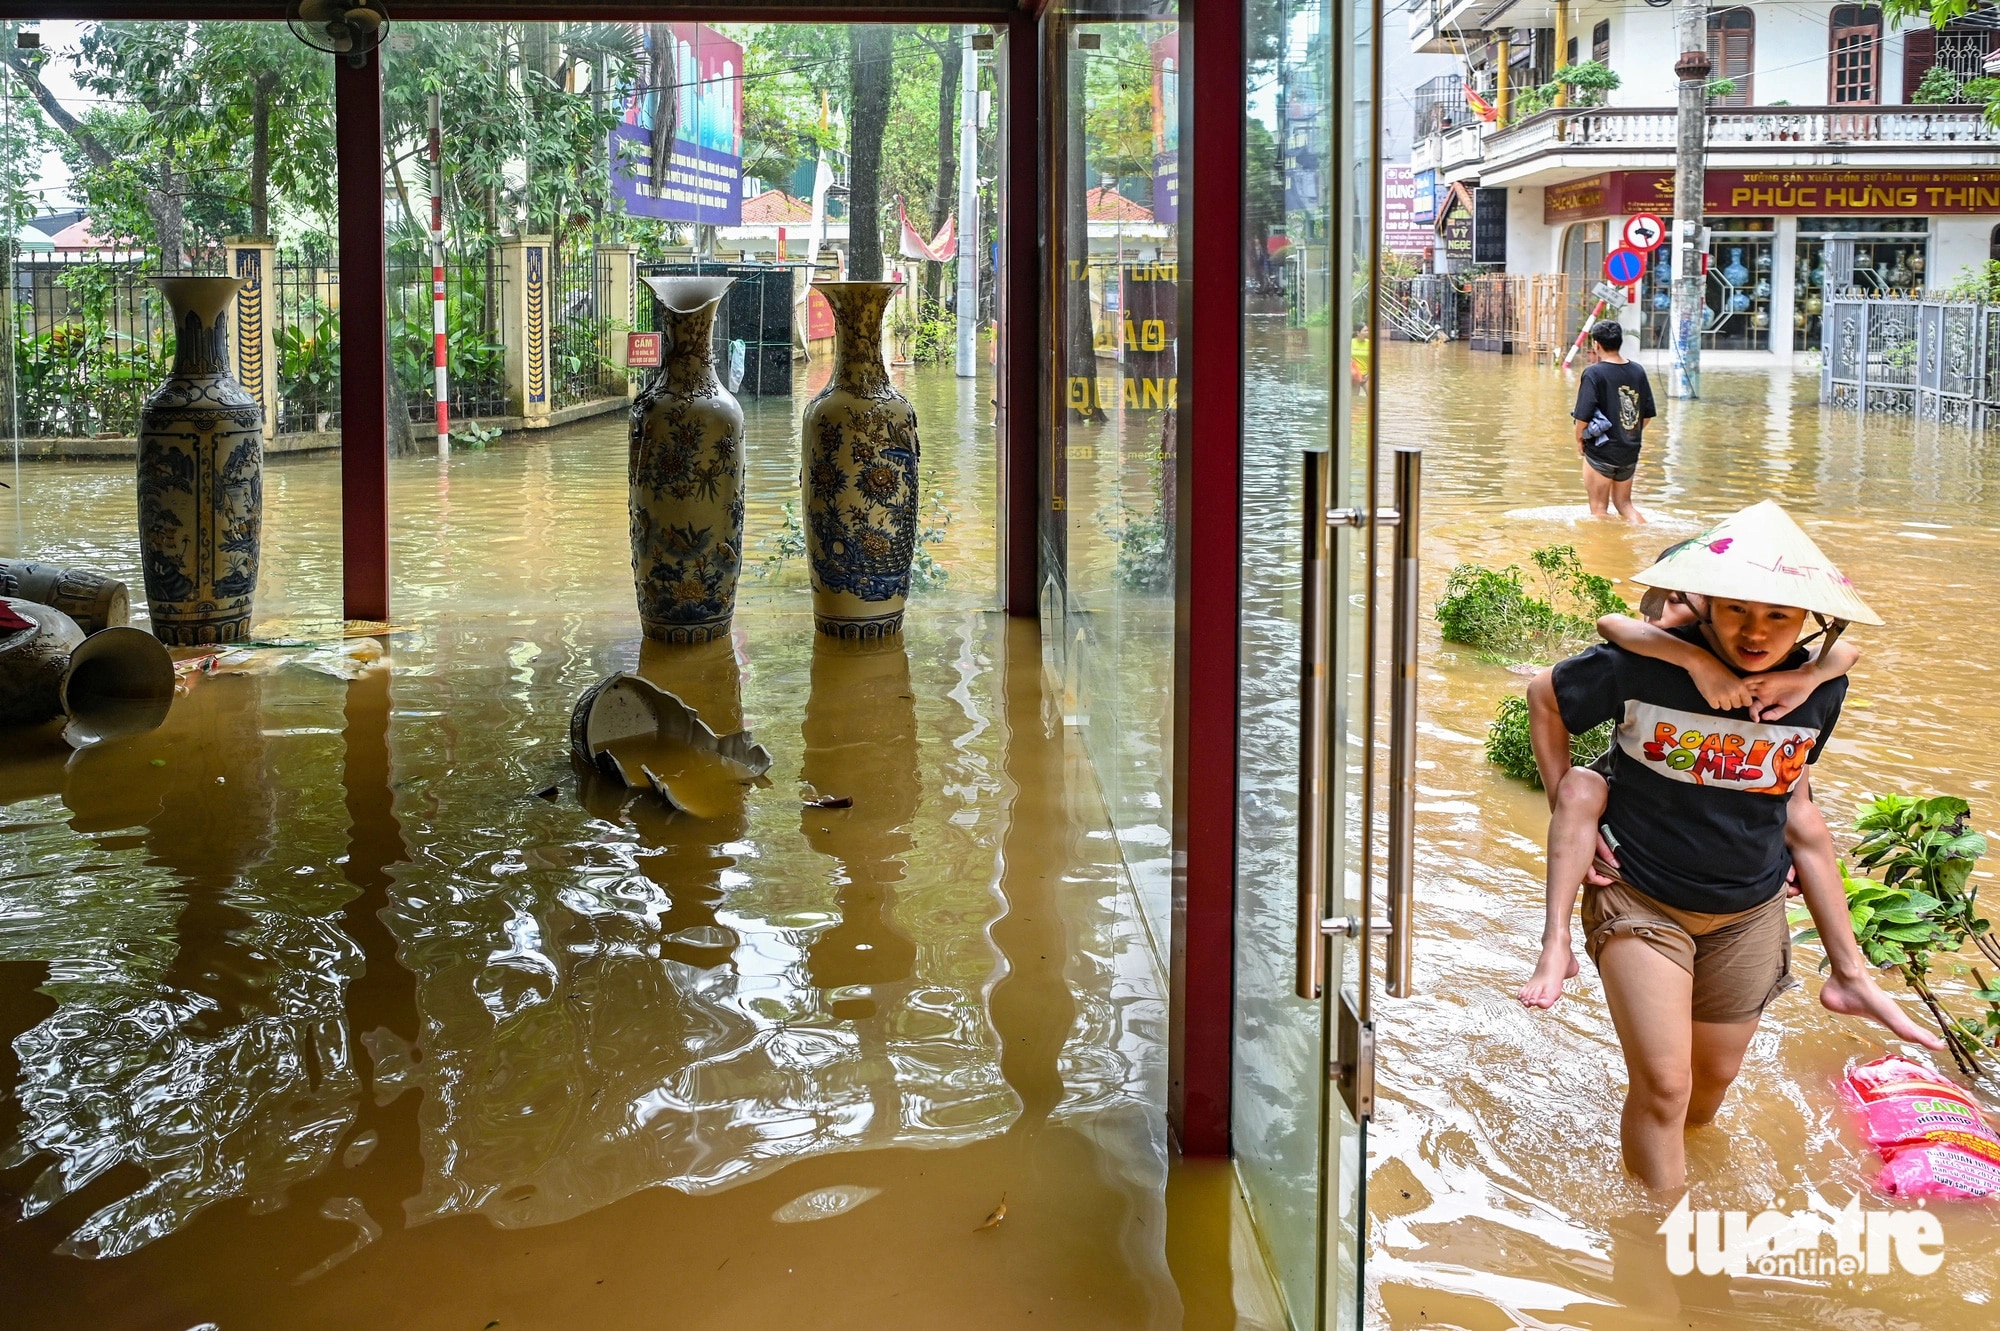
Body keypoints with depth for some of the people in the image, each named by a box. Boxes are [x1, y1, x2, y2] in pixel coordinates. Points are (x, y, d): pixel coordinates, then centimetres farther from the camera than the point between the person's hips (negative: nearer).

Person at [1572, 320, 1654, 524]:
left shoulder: (1594, 373, -15)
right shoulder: (1638, 371, 3)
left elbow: (1583, 416, -20)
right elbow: (1648, 414, 9)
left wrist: (1579, 439, -3)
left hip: (1601, 452, -6)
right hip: (1630, 453, 6)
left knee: (1599, 508, 7)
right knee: (1624, 503, 20)